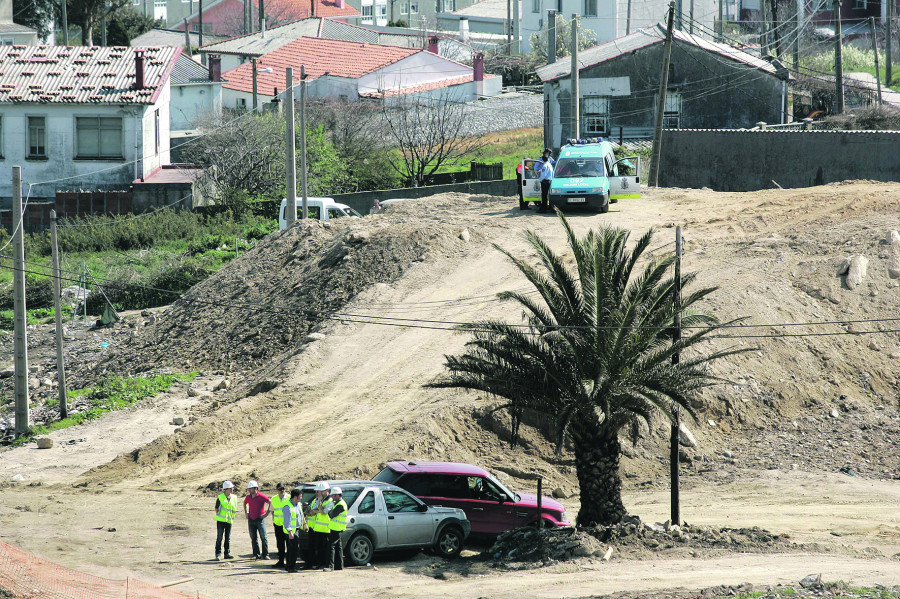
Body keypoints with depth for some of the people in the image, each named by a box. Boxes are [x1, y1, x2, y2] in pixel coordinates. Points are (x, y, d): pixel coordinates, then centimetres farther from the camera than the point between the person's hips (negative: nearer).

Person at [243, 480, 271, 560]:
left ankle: (265, 554, 0)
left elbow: (270, 502, -12)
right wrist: (246, 512, 18)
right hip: (251, 520, 5)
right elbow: (245, 503, 28)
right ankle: (256, 555, 11)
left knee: (263, 537, -5)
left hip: (260, 519, -5)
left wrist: (267, 513, -12)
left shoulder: (261, 497, -11)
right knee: (253, 538, 6)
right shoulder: (248, 497, 6)